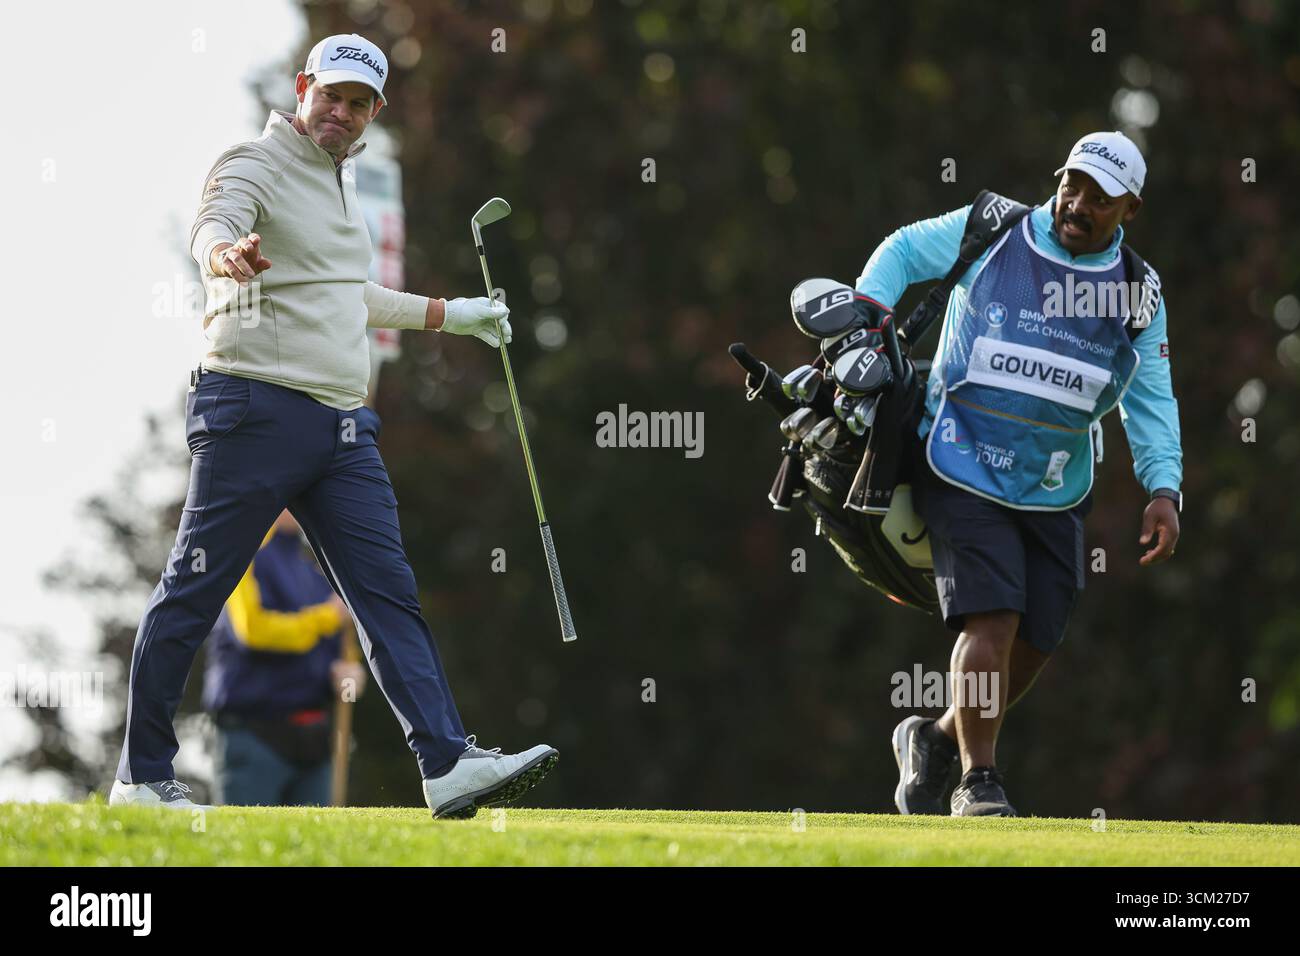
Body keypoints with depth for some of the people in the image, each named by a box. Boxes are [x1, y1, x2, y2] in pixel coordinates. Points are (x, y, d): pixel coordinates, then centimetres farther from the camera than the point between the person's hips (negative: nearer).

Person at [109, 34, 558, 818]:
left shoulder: (342, 179, 20)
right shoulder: (257, 165, -5)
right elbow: (213, 225, -29)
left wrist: (448, 314, 40)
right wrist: (227, 254, -53)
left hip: (342, 426, 8)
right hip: (256, 412, -8)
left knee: (388, 592, -2)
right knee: (193, 592, -2)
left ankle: (449, 766, -8)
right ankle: (142, 776, 5)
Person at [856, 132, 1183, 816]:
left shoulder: (1139, 295, 5)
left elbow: (1151, 400, 9)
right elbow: (904, 251, 12)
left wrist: (1164, 490, -3)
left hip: (1055, 494, 4)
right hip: (965, 470, -4)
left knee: (1033, 645, 5)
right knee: (991, 619, -17)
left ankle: (938, 738, 29)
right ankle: (977, 781, -8)